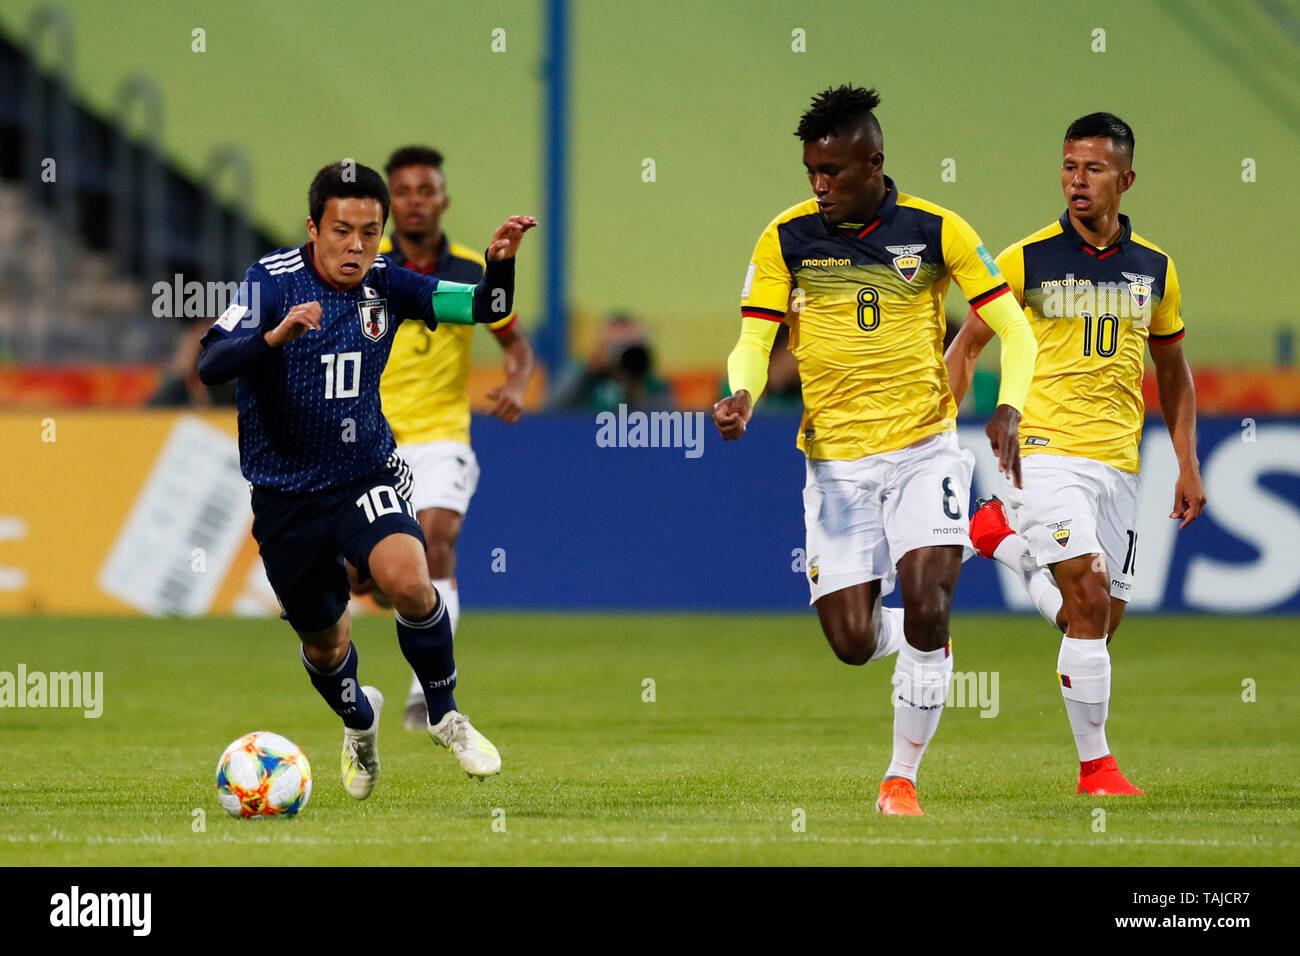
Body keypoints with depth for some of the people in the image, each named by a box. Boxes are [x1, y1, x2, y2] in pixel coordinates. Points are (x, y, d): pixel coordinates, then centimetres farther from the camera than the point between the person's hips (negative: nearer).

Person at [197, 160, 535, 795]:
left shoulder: (385, 284, -5)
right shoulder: (273, 280, -14)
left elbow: (484, 309, -5)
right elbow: (210, 366, -26)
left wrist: (500, 264, -26)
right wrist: (275, 336, -44)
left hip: (365, 475, 1)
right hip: (285, 495, 0)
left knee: (408, 581, -29)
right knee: (325, 647, 13)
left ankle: (447, 717, -6)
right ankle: (359, 720, 49)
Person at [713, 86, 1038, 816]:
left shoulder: (936, 230, -5)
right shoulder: (787, 238, -2)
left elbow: (1014, 330, -1)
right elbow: (755, 341, -2)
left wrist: (1009, 411, -19)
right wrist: (743, 398, -25)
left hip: (924, 448, -1)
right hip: (836, 461, 2)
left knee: (925, 606, -18)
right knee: (852, 642, -5)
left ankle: (904, 776, -1)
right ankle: (928, 645, 33)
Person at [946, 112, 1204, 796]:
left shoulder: (1154, 269, 8)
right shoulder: (1025, 260, -3)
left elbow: (1173, 372, 20)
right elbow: (965, 347, 6)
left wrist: (1188, 465, 13)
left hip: (1119, 465, 5)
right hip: (1046, 450, -5)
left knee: (1102, 623, 5)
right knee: (1089, 598, -19)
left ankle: (1004, 537, 26)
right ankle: (1095, 765, -10)